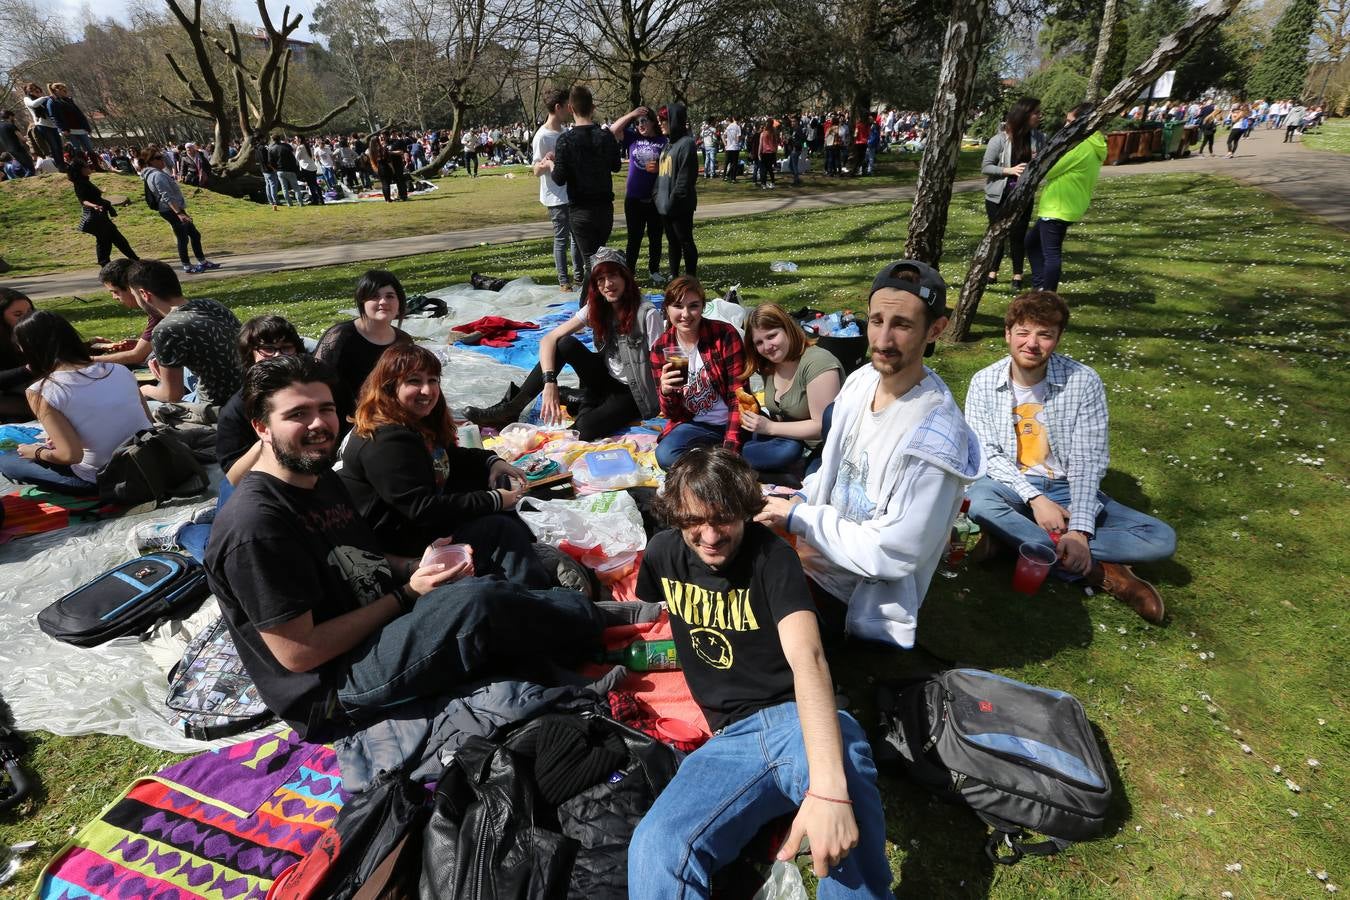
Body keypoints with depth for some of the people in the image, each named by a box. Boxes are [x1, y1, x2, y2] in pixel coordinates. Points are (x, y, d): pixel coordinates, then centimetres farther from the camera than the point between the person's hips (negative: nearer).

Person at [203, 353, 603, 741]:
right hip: (332, 697, -10)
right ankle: (588, 621, -7)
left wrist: (424, 568, -2)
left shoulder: (323, 479, 10)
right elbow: (299, 652, -20)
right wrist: (407, 595, -17)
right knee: (477, 602, -29)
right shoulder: (253, 523, -20)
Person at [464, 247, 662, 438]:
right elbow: (549, 339, -12)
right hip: (606, 379, 6)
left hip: (634, 392, -5)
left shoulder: (647, 314, -18)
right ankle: (510, 409, -14)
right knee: (566, 344, -21)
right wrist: (550, 381, -28)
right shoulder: (595, 308, -4)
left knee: (585, 428, -35)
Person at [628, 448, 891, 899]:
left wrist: (828, 788, -37)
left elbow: (808, 659, -24)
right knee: (655, 851, -31)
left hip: (801, 719, -2)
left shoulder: (771, 556, -8)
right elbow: (645, 608, 32)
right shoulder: (664, 553, 7)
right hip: (732, 738, 2)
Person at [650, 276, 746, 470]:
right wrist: (666, 392, -25)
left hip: (732, 422, -1)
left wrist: (730, 448, -23)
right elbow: (672, 415, 0)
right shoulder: (660, 348, -4)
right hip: (696, 425, 1)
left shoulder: (725, 334, -13)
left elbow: (738, 396, -13)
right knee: (665, 455, -30)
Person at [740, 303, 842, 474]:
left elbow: (823, 426, -23)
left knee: (789, 450, -31)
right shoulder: (768, 366, 4)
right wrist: (757, 417, -10)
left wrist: (770, 427, -21)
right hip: (791, 439, 7)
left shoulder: (817, 362, -21)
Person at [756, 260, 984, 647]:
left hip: (862, 606, -7)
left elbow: (891, 555, -26)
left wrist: (799, 520, -19)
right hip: (817, 555, 7)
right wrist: (801, 500, -5)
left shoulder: (933, 438, -28)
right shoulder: (860, 381, -4)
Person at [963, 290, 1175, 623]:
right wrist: (1034, 498, -24)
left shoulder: (1084, 382, -8)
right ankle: (1099, 571, -23)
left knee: (1162, 539, -16)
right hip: (1013, 488, -1)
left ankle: (1012, 537, -25)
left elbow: (1087, 462, -11)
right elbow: (985, 454, -10)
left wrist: (1079, 531, -24)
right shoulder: (984, 382, -6)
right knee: (978, 500, -37)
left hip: (1066, 490, 1)